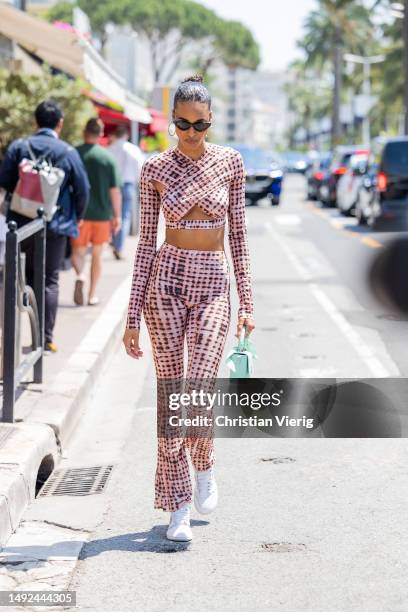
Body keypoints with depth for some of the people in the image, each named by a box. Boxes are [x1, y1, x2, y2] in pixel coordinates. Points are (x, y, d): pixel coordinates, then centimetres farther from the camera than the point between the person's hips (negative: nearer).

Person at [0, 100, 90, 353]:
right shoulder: (68, 152, -7)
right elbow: (82, 189, -6)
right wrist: (76, 217, 10)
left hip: (22, 224, 2)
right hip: (55, 227, -2)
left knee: (28, 276, 16)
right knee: (50, 281, 6)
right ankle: (47, 338, 4)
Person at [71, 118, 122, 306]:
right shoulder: (108, 157, -4)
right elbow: (115, 190, -5)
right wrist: (117, 216, 3)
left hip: (79, 213, 0)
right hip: (102, 213, 0)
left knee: (78, 251, 10)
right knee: (97, 254, 13)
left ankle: (80, 275, -21)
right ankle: (92, 294, 15)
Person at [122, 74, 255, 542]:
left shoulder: (230, 161, 2)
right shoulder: (155, 169, 0)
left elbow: (237, 233, 6)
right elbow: (146, 240, 1)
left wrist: (247, 301, 2)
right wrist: (133, 315, -1)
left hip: (213, 284, 0)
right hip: (166, 279, 0)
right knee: (169, 392, 0)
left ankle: (203, 465, 19)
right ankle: (178, 506, 9)